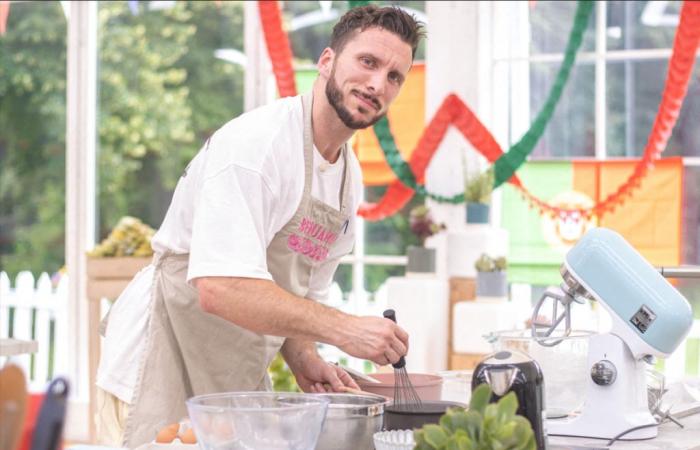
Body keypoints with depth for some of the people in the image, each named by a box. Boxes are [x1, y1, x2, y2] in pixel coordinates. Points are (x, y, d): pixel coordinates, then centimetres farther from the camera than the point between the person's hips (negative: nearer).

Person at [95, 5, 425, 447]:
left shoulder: (350, 177, 8)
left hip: (238, 383, 9)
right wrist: (343, 330, -32)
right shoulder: (256, 142, -20)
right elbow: (220, 288, -31)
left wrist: (304, 361, -2)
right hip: (162, 370, -9)